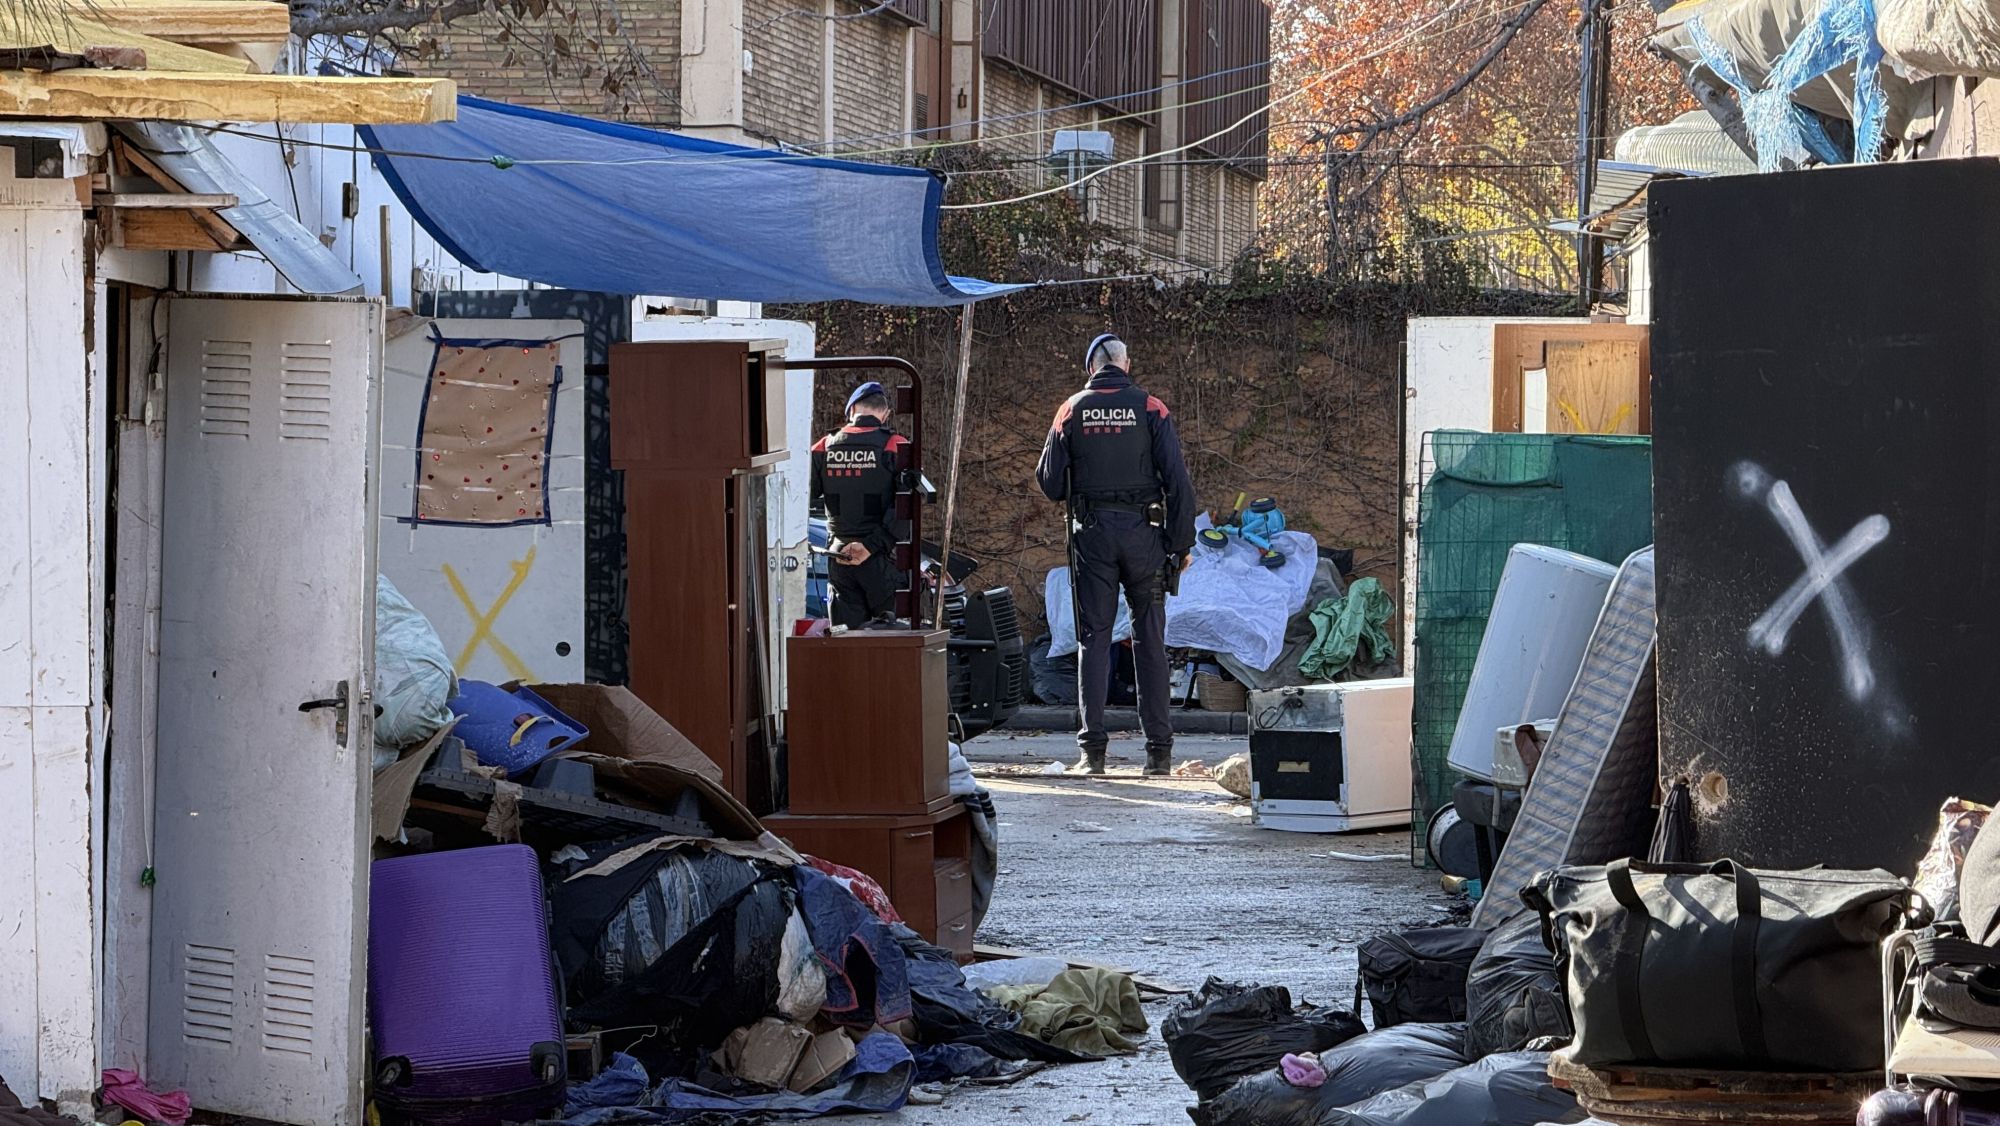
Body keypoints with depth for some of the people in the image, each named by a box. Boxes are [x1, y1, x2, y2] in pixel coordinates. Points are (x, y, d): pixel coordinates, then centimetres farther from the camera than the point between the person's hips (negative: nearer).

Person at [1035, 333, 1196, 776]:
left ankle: (1093, 748, -3)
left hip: (1091, 534, 0)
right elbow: (1177, 479, -4)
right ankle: (1159, 747, 3)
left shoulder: (1072, 410, 2)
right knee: (1149, 639, 5)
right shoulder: (1150, 408, 0)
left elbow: (1049, 481, 2)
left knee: (1094, 637, 4)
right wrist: (1182, 542, 0)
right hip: (1142, 532, 0)